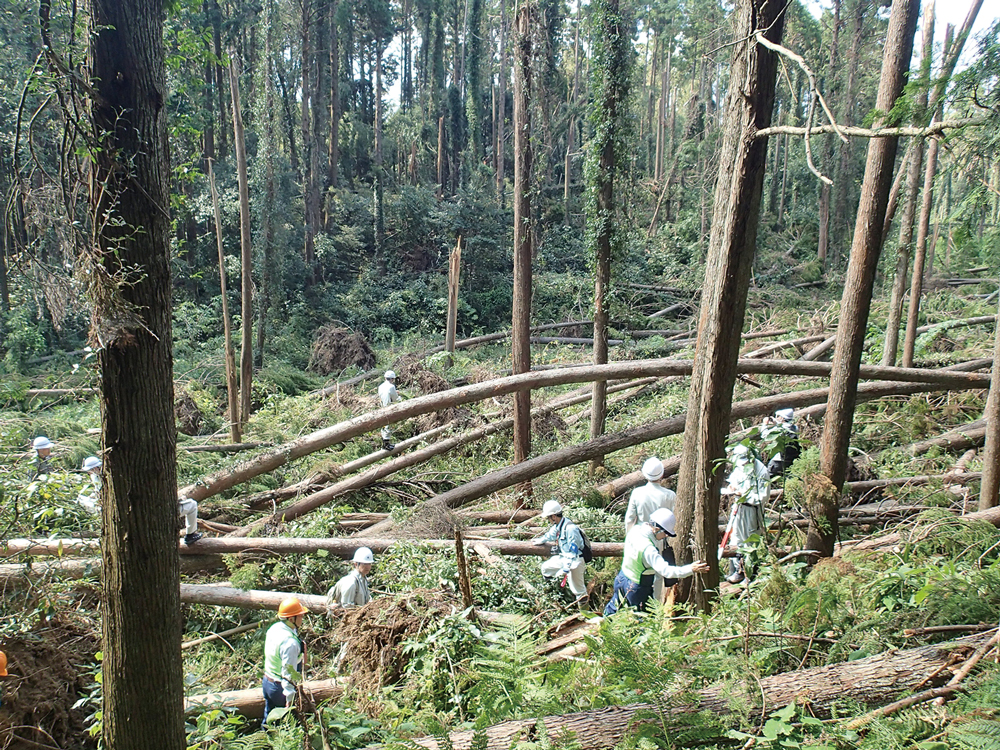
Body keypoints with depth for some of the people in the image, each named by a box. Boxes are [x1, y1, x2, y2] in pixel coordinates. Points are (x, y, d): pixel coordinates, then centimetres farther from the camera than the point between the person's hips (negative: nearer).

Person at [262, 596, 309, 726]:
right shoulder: (290, 642, -30)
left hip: (267, 681, 8)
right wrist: (289, 699, -21)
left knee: (269, 718, 23)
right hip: (280, 686, -8)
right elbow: (288, 671, -26)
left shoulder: (274, 629, -2)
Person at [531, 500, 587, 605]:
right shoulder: (557, 526, 5)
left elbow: (573, 551, -26)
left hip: (576, 560, -10)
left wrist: (566, 567, -28)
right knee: (545, 567, 16)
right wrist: (539, 540, 47)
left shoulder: (570, 528, -25)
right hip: (564, 557, 10)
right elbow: (550, 535, 29)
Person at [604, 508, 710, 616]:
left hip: (623, 577, 9)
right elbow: (665, 570, -41)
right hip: (636, 588, -9)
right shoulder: (648, 548, -36)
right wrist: (691, 569, -42)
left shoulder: (636, 529, -9)